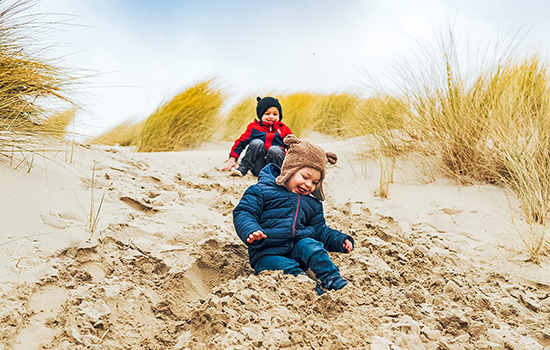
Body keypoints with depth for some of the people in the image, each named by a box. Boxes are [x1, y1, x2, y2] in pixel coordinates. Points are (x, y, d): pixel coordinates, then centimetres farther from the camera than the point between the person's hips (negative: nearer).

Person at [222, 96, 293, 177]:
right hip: (257, 167, 0)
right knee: (257, 142, -27)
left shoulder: (284, 129, 16)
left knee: (274, 149, -31)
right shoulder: (254, 127, 12)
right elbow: (240, 142, 7)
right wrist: (232, 159, -6)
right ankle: (242, 169, -24)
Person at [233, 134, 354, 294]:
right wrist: (252, 232, -27)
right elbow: (243, 214, -6)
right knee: (287, 269, -33)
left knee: (310, 245, -28)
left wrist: (341, 240, 7)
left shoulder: (312, 203, 20)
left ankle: (336, 283, -34)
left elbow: (321, 231, 25)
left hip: (297, 251, 4)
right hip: (267, 255, -4)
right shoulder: (262, 190, 1)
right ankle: (318, 294, -46)